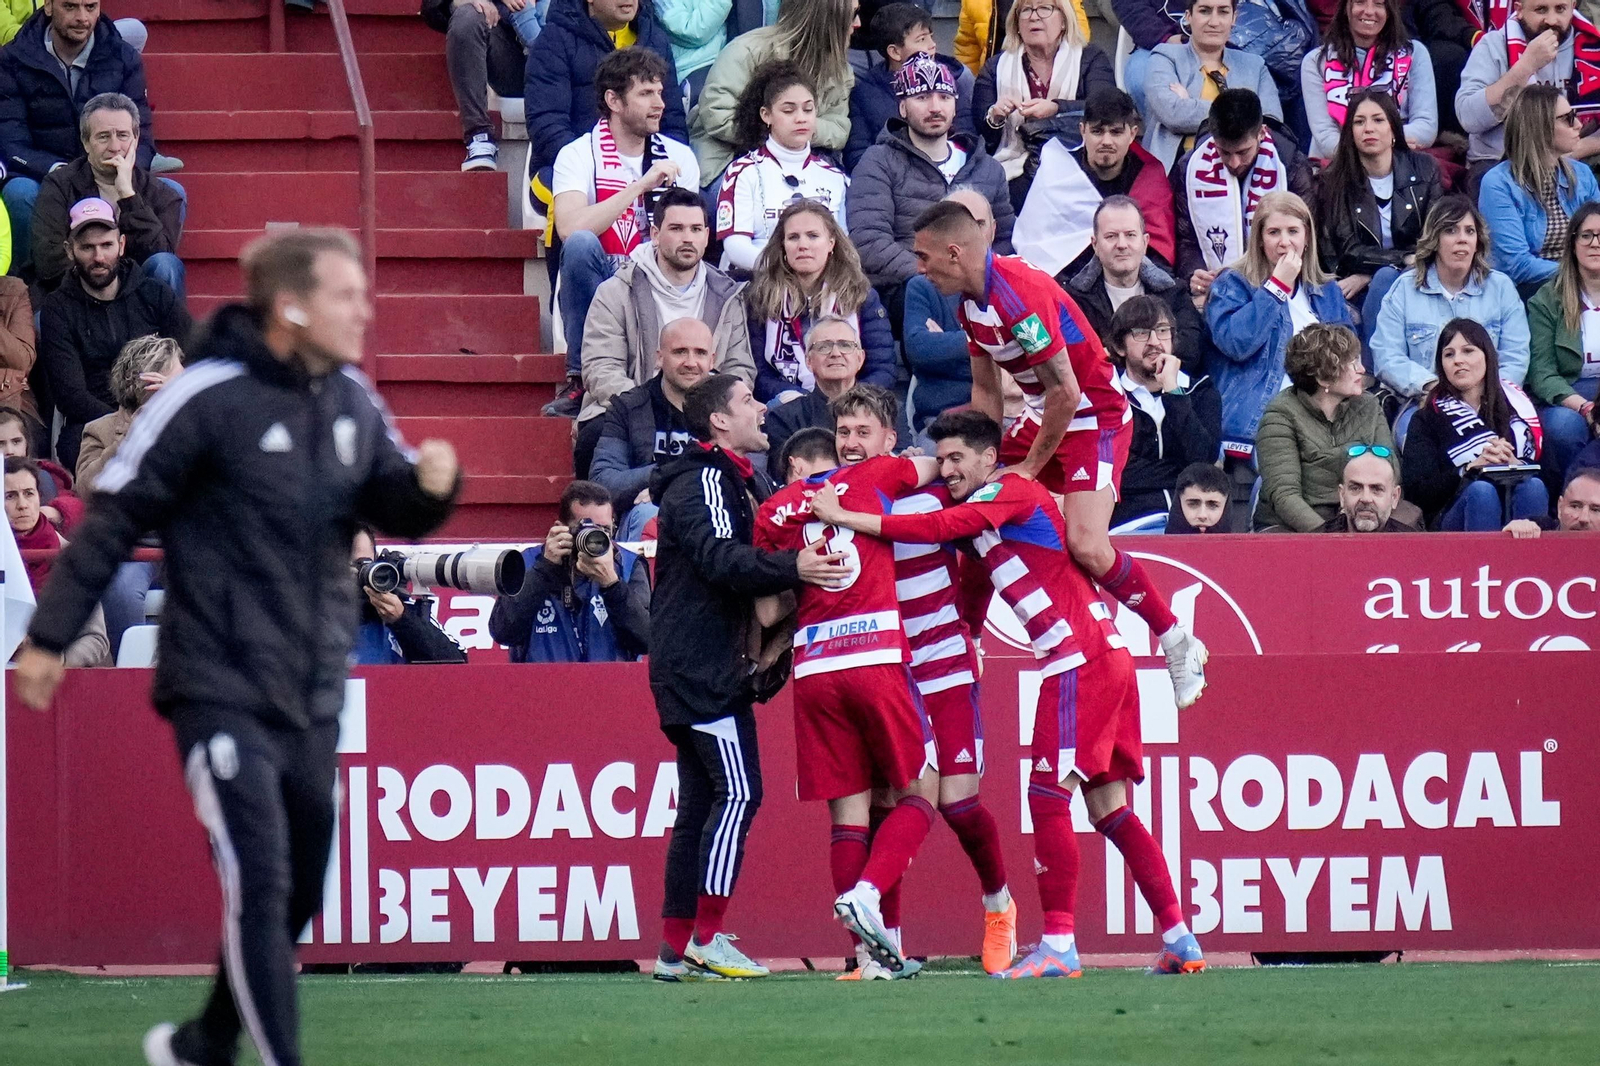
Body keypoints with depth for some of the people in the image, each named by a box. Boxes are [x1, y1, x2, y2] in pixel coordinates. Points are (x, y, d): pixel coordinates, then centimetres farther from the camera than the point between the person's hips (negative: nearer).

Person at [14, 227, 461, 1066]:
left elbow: (396, 510, 17)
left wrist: (432, 484, -7)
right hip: (224, 692, -7)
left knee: (296, 891, 13)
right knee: (259, 885, -13)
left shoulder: (353, 400, 5)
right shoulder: (210, 397, -14)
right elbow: (115, 517, -9)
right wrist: (49, 635, -7)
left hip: (314, 696, 7)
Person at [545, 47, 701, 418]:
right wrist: (642, 186, -25)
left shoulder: (678, 158, 8)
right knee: (581, 245, -34)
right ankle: (582, 381, -27)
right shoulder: (579, 155, -5)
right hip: (596, 296, -2)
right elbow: (570, 229, -24)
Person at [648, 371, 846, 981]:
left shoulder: (738, 482, 22)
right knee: (737, 792, -14)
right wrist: (791, 568, -38)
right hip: (703, 665, -10)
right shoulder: (703, 483, -11)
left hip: (694, 669, 10)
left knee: (701, 802, 9)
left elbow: (747, 559, 27)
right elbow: (720, 558, -27)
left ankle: (677, 948, 8)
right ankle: (705, 938, -16)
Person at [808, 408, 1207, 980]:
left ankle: (1059, 946, -15)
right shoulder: (986, 510, 20)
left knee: (1047, 796, -11)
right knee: (1108, 806, 9)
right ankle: (1179, 941, 8)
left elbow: (934, 529, -18)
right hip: (1105, 659, 10)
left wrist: (844, 517, -16)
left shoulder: (1009, 491, -7)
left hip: (1081, 662, -10)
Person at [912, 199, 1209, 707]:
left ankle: (1178, 644, -7)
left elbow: (1065, 393, -26)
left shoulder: (1019, 295, -28)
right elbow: (986, 390, 14)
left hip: (1096, 418, -10)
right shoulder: (972, 302, 3)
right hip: (1041, 416, 10)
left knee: (1086, 546, -22)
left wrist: (1030, 468, -15)